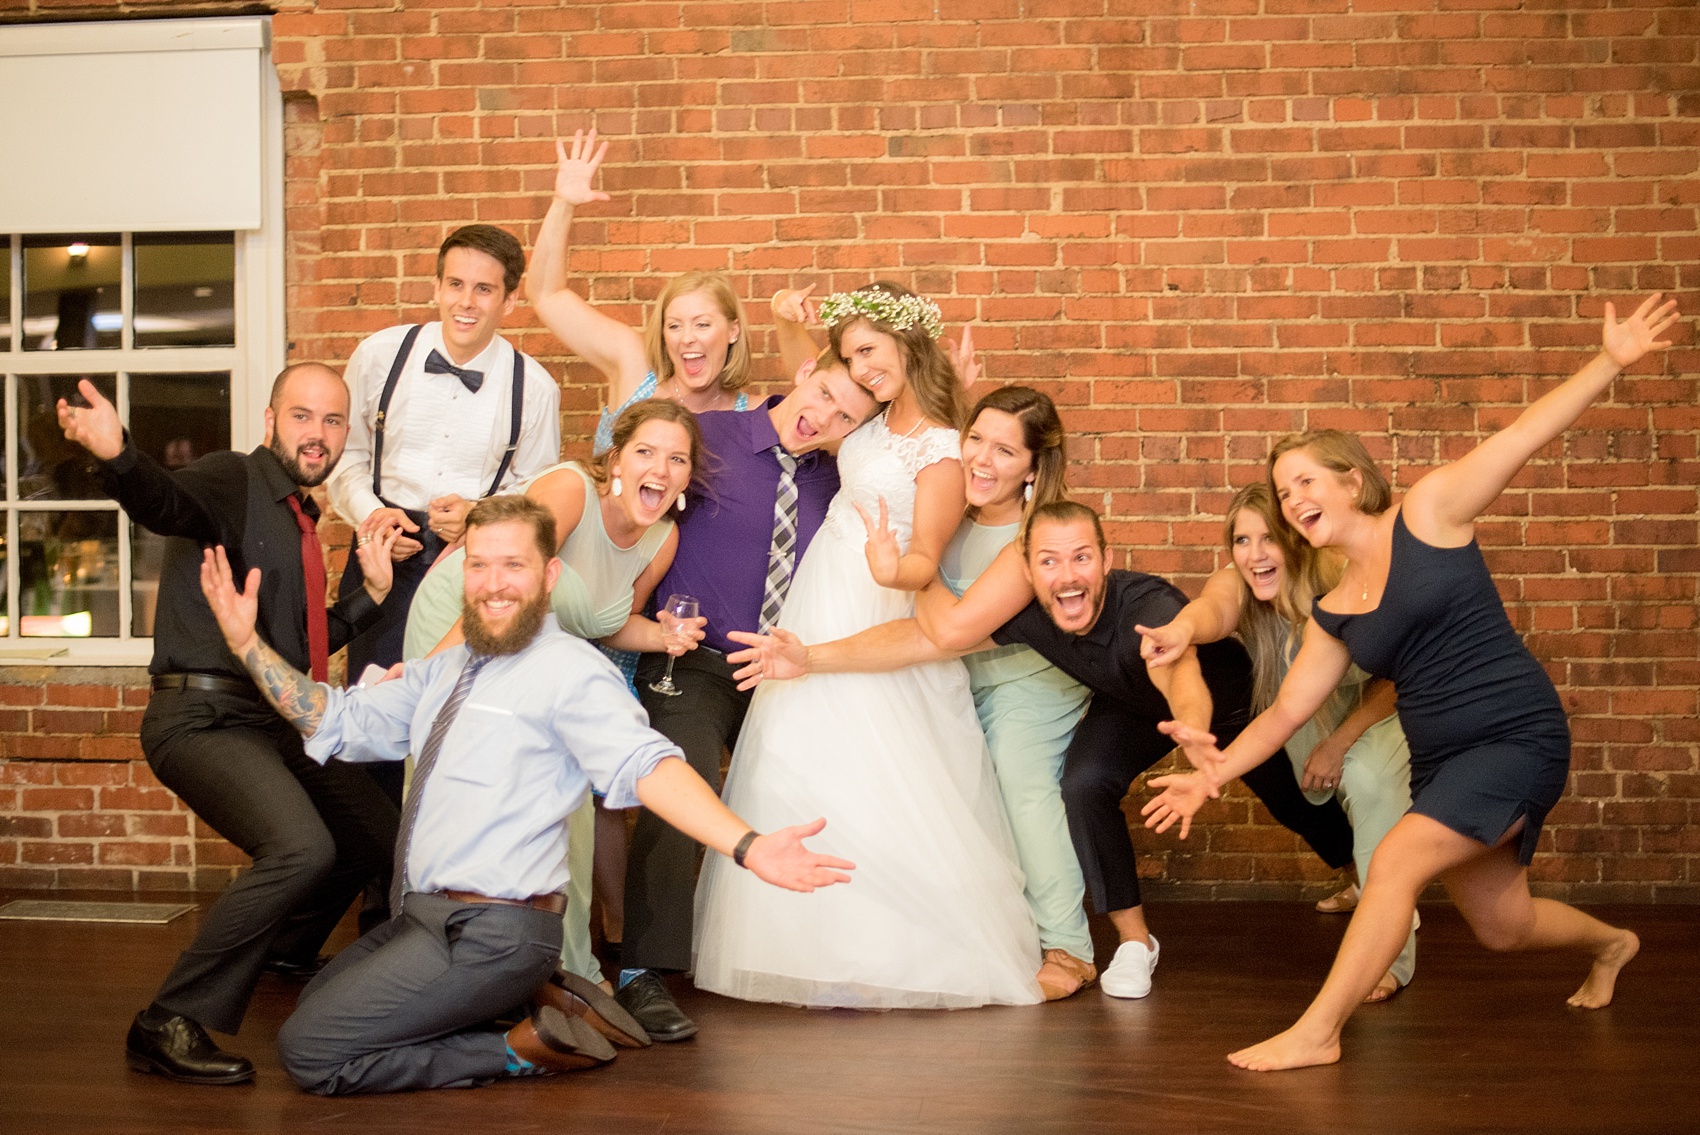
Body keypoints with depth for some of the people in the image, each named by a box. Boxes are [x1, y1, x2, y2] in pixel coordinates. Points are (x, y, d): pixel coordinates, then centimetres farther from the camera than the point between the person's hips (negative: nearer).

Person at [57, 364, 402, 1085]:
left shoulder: (300, 520, 18)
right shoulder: (233, 480, -8)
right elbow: (164, 501, -33)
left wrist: (373, 592, 13)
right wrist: (116, 453, -54)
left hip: (277, 725, 9)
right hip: (204, 719, -9)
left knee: (380, 840, 19)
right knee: (303, 848, -30)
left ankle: (285, 951, 47)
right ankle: (168, 1025, -19)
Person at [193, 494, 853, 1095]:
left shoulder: (569, 669, -14)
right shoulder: (445, 671, 14)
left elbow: (643, 763, -27)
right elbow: (340, 722, 14)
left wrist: (746, 846, -43)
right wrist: (248, 643, 5)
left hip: (490, 934, -9)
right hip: (424, 919, 9)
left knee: (308, 1052, -11)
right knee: (311, 1012, 21)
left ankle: (524, 1046, -2)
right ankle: (517, 1009, 12)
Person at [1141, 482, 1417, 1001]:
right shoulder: (1236, 586, -32)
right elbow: (1214, 608, -59)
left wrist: (1339, 743, -27)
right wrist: (1182, 629, -82)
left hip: (1376, 709, -4)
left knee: (1368, 779, -29)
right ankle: (1357, 878, 52)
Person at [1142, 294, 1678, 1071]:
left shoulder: (1428, 511, -6)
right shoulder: (1332, 615, 9)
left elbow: (1523, 436, -12)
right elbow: (1287, 709, 12)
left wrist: (1611, 360, -21)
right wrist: (1215, 772, 1)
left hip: (1520, 737, -7)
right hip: (1439, 762, 7)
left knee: (1396, 858, -22)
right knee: (1501, 927, 17)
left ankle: (1317, 1032, -15)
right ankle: (1610, 944, 51)